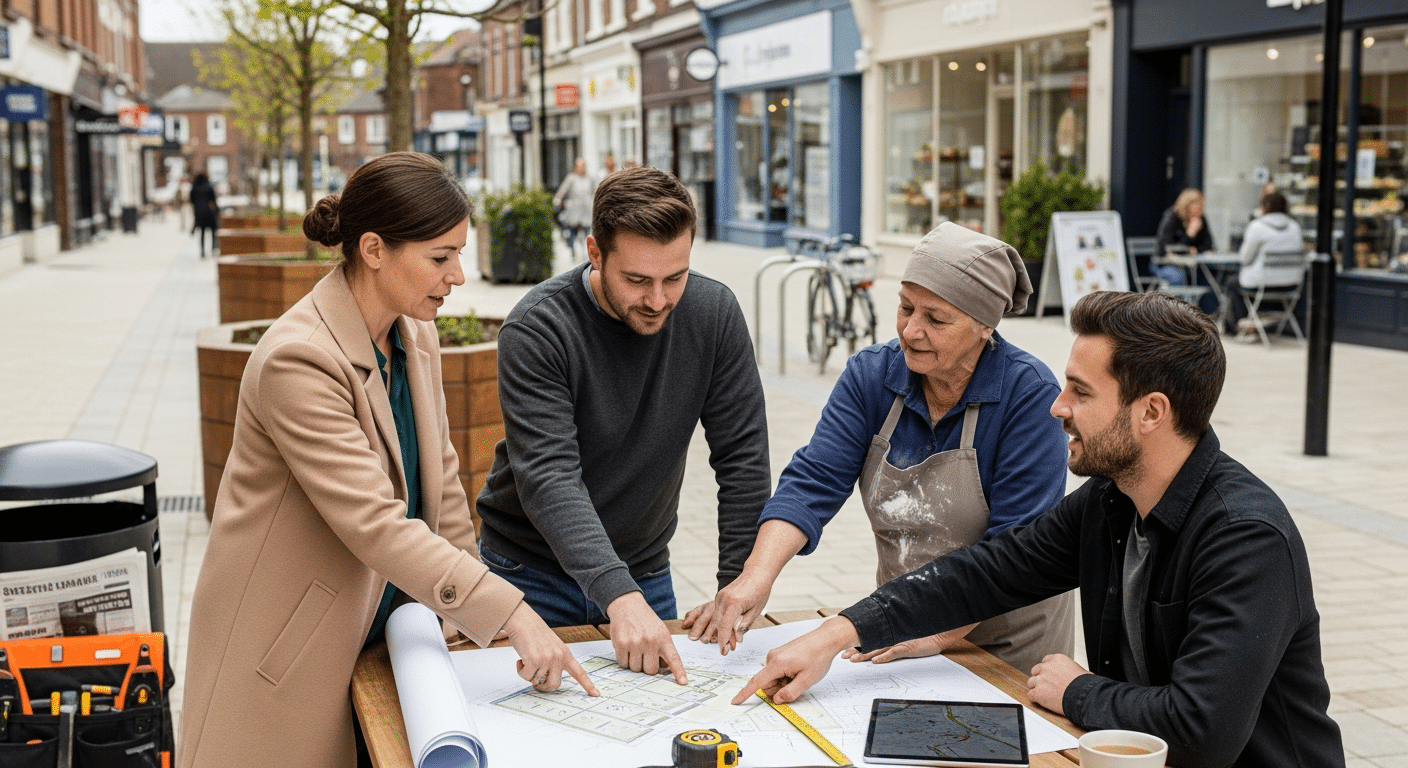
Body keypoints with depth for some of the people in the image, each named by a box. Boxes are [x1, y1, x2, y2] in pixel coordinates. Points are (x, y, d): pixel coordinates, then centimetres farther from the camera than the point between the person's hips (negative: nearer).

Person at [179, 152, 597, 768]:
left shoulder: (416, 337, 2)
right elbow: (373, 522, -29)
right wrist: (510, 613, -31)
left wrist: (467, 613, 5)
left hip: (382, 622, 7)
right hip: (287, 642, -7)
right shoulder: (298, 358, -25)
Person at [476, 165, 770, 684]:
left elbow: (743, 457, -8)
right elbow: (548, 478, -31)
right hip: (532, 573, -3)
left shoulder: (713, 313, -12)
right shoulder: (536, 330, -23)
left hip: (644, 572, 3)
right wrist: (619, 597, -42)